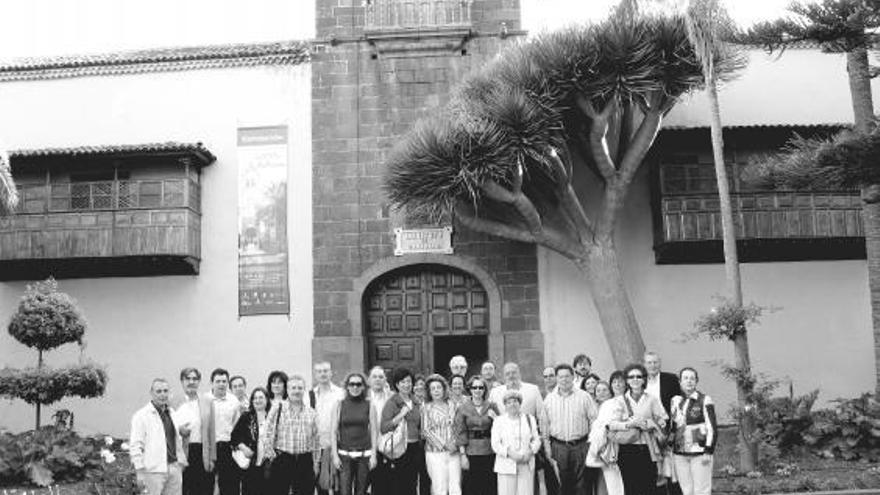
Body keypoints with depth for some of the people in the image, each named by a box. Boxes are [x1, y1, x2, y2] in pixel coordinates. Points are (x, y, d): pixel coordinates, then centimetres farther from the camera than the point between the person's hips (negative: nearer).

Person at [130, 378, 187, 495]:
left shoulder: (171, 414, 16)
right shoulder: (141, 416, -5)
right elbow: (135, 446, -8)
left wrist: (181, 461, 14)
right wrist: (140, 472, -12)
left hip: (174, 467, 6)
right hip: (154, 470, -6)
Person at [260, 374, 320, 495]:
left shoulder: (311, 412, 9)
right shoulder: (277, 408, 0)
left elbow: (315, 439, 12)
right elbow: (266, 434, -3)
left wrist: (315, 464, 10)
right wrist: (270, 454, -7)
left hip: (305, 461, 3)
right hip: (282, 461, -3)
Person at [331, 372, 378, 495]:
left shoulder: (369, 405, 3)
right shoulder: (340, 405, 3)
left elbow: (374, 431, 4)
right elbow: (333, 431, 3)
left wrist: (373, 455, -1)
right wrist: (335, 455, -3)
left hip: (364, 454, 1)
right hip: (344, 454, 0)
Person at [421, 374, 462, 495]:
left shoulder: (451, 405, 11)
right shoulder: (426, 407, 1)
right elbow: (425, 431, -3)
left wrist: (456, 443, -2)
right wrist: (444, 444, -9)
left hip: (453, 452, 3)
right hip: (435, 452, -3)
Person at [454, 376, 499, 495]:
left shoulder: (491, 407, 6)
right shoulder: (463, 408, 1)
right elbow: (461, 433, -1)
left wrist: (495, 418, -10)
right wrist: (463, 455, -7)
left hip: (489, 452, 2)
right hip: (471, 453, -1)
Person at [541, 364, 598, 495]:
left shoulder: (584, 397, 1)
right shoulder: (549, 399, 7)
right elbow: (545, 425, 11)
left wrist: (590, 443, -6)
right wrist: (547, 446, 6)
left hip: (581, 446, -2)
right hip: (558, 447, 2)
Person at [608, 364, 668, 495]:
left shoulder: (652, 399, 7)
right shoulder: (620, 401, 6)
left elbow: (662, 422, 3)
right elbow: (612, 424, -3)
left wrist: (647, 424, -13)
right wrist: (630, 424, -16)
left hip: (647, 450, 0)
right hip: (627, 451, 0)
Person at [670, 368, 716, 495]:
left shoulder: (704, 400, -5)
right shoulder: (675, 401, 9)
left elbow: (712, 428, -6)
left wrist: (708, 451, -11)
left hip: (700, 453, -4)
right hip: (680, 454, 4)